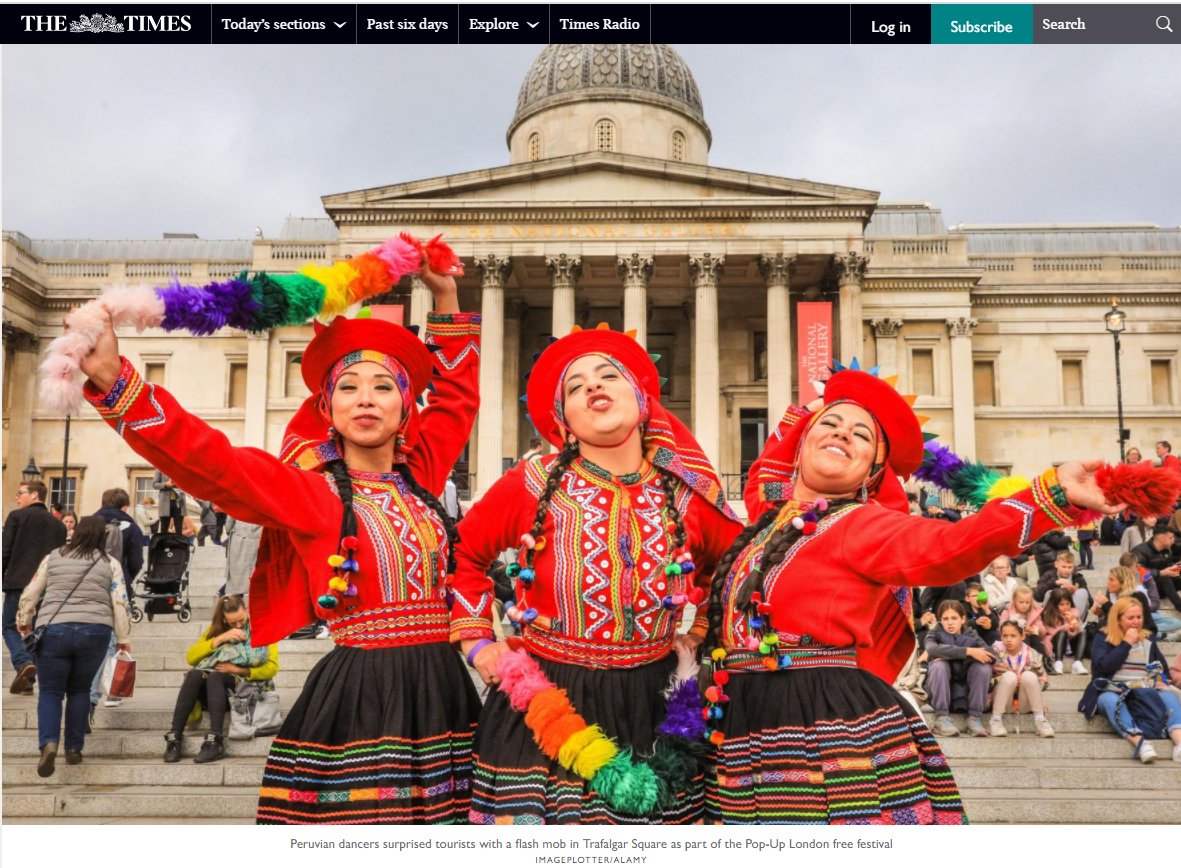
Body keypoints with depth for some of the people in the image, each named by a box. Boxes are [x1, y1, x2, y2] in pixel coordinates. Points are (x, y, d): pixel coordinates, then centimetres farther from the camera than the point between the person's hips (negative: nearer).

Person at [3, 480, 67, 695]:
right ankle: (28, 682, 10)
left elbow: (6, 551, -5)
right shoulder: (58, 525, 14)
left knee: (10, 626, 7)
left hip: (19, 581, -4)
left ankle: (23, 662, -17)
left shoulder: (17, 516, 1)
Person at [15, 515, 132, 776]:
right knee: (79, 690, 17)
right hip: (95, 632, 0)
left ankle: (48, 743, -13)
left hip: (54, 630, 0)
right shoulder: (110, 563, 7)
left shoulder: (53, 557, 10)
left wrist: (24, 620, 28)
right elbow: (120, 603, 2)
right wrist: (123, 638, 7)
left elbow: (30, 593, 13)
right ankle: (74, 748, 17)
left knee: (51, 691, 9)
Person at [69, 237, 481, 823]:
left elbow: (457, 395, 25)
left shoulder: (419, 474, 12)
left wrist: (445, 298, 26)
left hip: (439, 687, 4)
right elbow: (208, 461, -13)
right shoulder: (308, 489, 0)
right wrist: (112, 377, -23)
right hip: (356, 694, -4)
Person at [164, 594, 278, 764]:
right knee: (194, 674, -29)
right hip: (214, 692, 3)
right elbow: (190, 657, 0)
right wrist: (220, 638, -11)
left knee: (215, 676, -33)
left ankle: (215, 741, -44)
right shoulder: (217, 629, 14)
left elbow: (271, 668, -5)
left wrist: (240, 670, -16)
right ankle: (174, 736, -34)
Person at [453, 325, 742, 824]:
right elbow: (464, 552, 6)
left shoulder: (686, 497, -2)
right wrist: (477, 642, 3)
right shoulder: (533, 487, -8)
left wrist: (694, 635, 11)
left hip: (651, 708, 2)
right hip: (545, 708, -2)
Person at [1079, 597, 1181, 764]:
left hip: (1145, 693, 4)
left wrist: (1161, 680, -4)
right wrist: (1126, 643, -10)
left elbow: (1163, 667, 20)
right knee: (1110, 700, -39)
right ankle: (1140, 742, -59)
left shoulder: (1148, 639, 17)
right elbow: (1104, 666, -13)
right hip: (1112, 691, -4)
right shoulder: (1103, 638, 3)